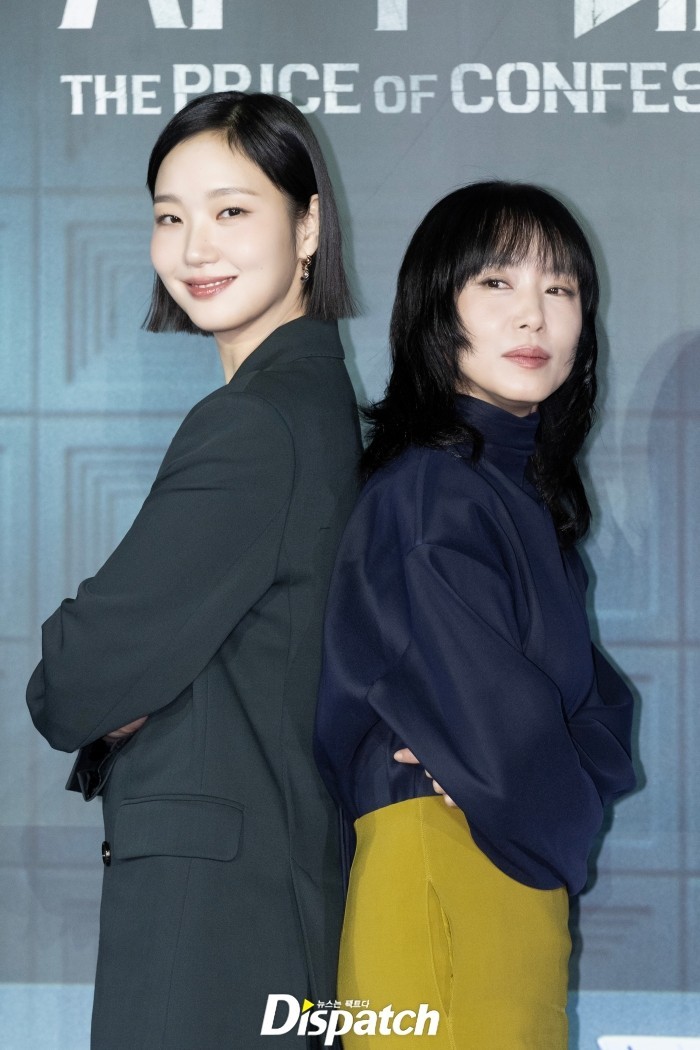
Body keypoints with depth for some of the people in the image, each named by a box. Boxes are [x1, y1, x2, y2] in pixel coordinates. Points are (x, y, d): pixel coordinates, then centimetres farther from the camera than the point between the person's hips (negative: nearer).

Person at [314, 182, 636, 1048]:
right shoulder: (431, 487, -14)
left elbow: (596, 693, 11)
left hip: (517, 871, 9)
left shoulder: (525, 488, 16)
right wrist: (566, 817, -2)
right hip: (449, 869, -9)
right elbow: (489, 714, -19)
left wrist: (587, 756, -9)